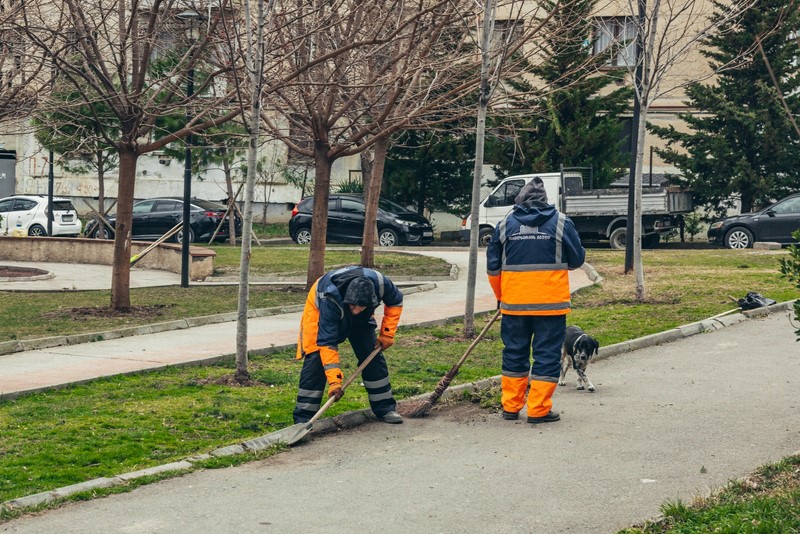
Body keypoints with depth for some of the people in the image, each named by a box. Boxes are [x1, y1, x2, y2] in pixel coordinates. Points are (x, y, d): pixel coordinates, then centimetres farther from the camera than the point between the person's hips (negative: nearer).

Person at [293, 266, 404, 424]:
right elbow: (327, 343, -41)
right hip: (319, 309, -4)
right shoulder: (330, 299, -45)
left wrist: (387, 334, -15)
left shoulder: (379, 283, -36)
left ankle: (385, 408, 13)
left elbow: (395, 302, -11)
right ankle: (304, 416, -12)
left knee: (373, 355, -1)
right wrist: (334, 381, -45)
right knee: (316, 358, -17)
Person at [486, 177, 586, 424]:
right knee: (547, 355, 3)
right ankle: (539, 410, 1)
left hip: (514, 302, 3)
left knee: (514, 352, 14)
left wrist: (500, 296, 24)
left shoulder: (506, 224, 5)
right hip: (551, 302, -2)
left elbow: (493, 266, 10)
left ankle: (511, 407, 19)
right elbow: (576, 260, 5)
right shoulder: (561, 222, -1)